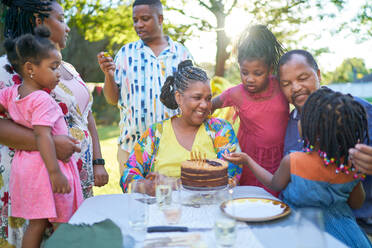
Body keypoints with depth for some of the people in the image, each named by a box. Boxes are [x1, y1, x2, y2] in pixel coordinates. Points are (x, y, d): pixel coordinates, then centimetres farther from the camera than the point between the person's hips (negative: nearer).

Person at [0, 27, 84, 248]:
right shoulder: (43, 100, -19)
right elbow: (43, 136, -26)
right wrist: (55, 172, -28)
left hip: (25, 162, 8)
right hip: (44, 167, -8)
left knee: (37, 224, 15)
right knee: (62, 224, 4)